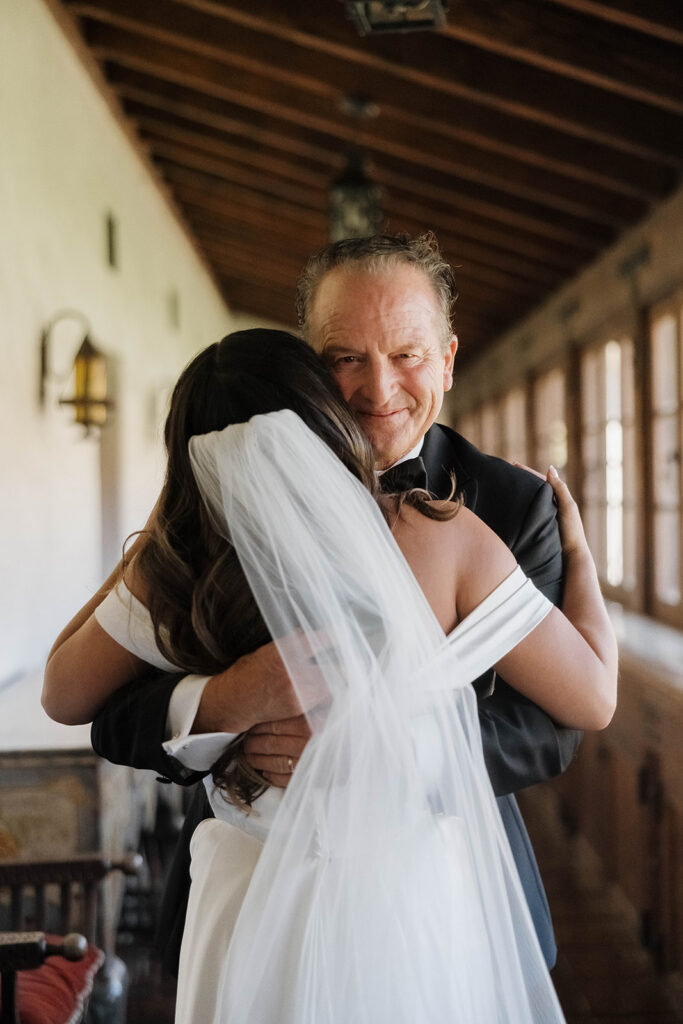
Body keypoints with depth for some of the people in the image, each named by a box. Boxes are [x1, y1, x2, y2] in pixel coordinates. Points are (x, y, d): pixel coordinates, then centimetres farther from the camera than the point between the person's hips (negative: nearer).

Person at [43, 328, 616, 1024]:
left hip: (255, 918, 2)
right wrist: (578, 554, 7)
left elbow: (64, 693, 5)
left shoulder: (180, 563, -12)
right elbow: (592, 698, -9)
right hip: (416, 911, -1)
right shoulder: (441, 538, -16)